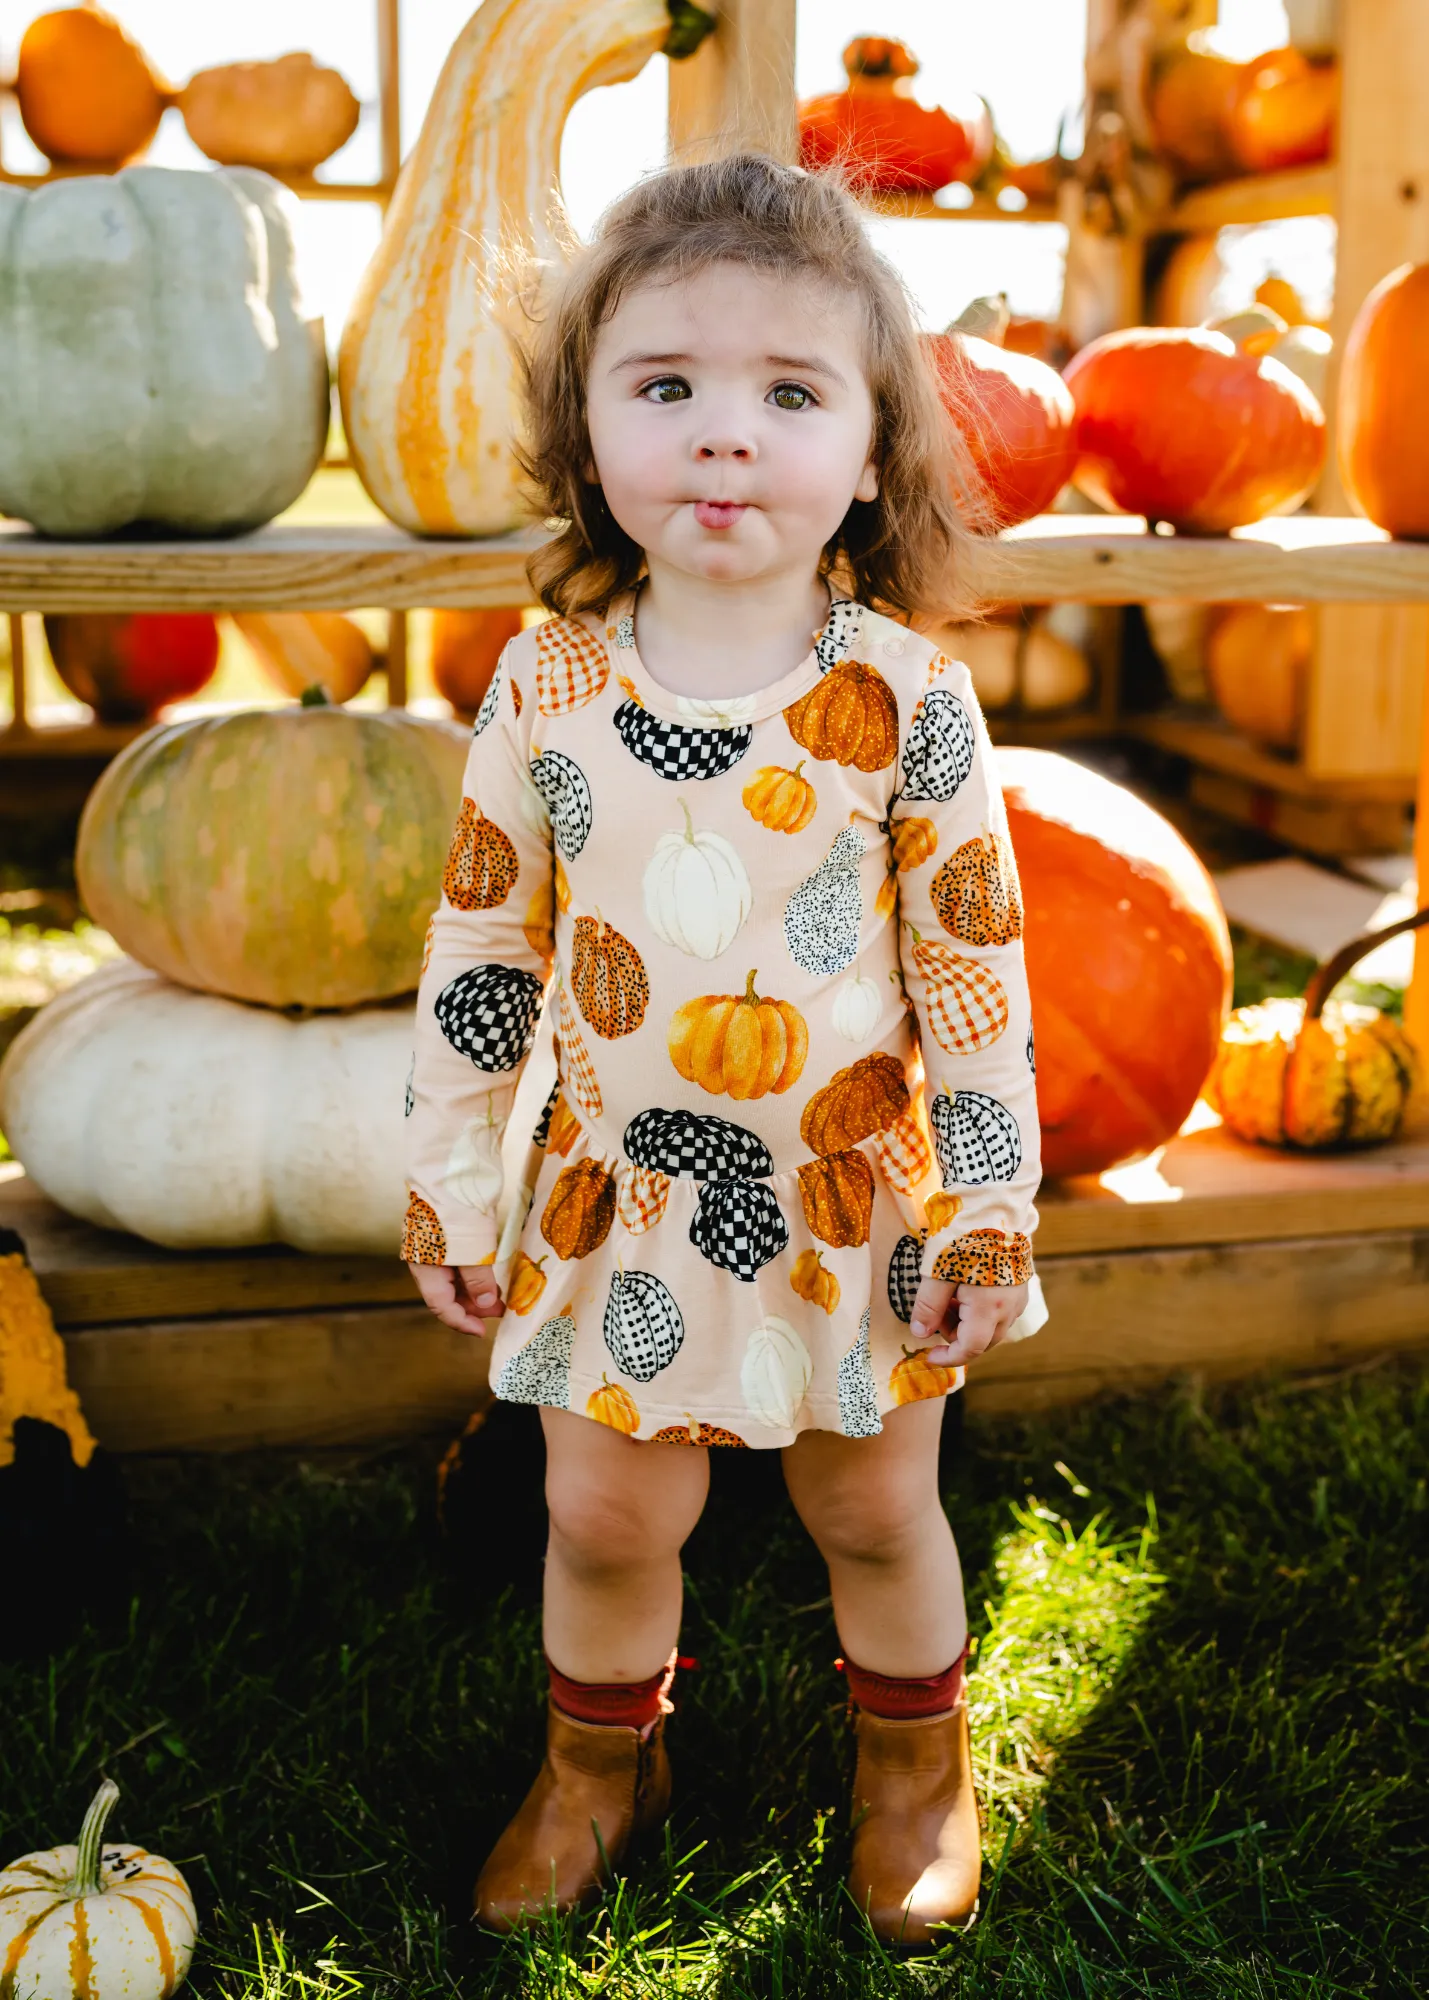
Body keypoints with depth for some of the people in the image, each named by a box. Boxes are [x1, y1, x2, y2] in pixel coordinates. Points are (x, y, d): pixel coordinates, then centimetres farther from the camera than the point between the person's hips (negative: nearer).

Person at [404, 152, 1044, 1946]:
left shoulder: (908, 696, -13)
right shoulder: (545, 685, -8)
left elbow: (978, 968, -6)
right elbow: (479, 951, 0)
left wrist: (988, 1209, -4)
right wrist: (450, 1185, 3)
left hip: (853, 1198, -1)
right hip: (620, 1197, 2)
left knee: (877, 1509, 15)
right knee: (603, 1514, 14)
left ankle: (914, 1762, 44)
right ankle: (599, 1763, 43)